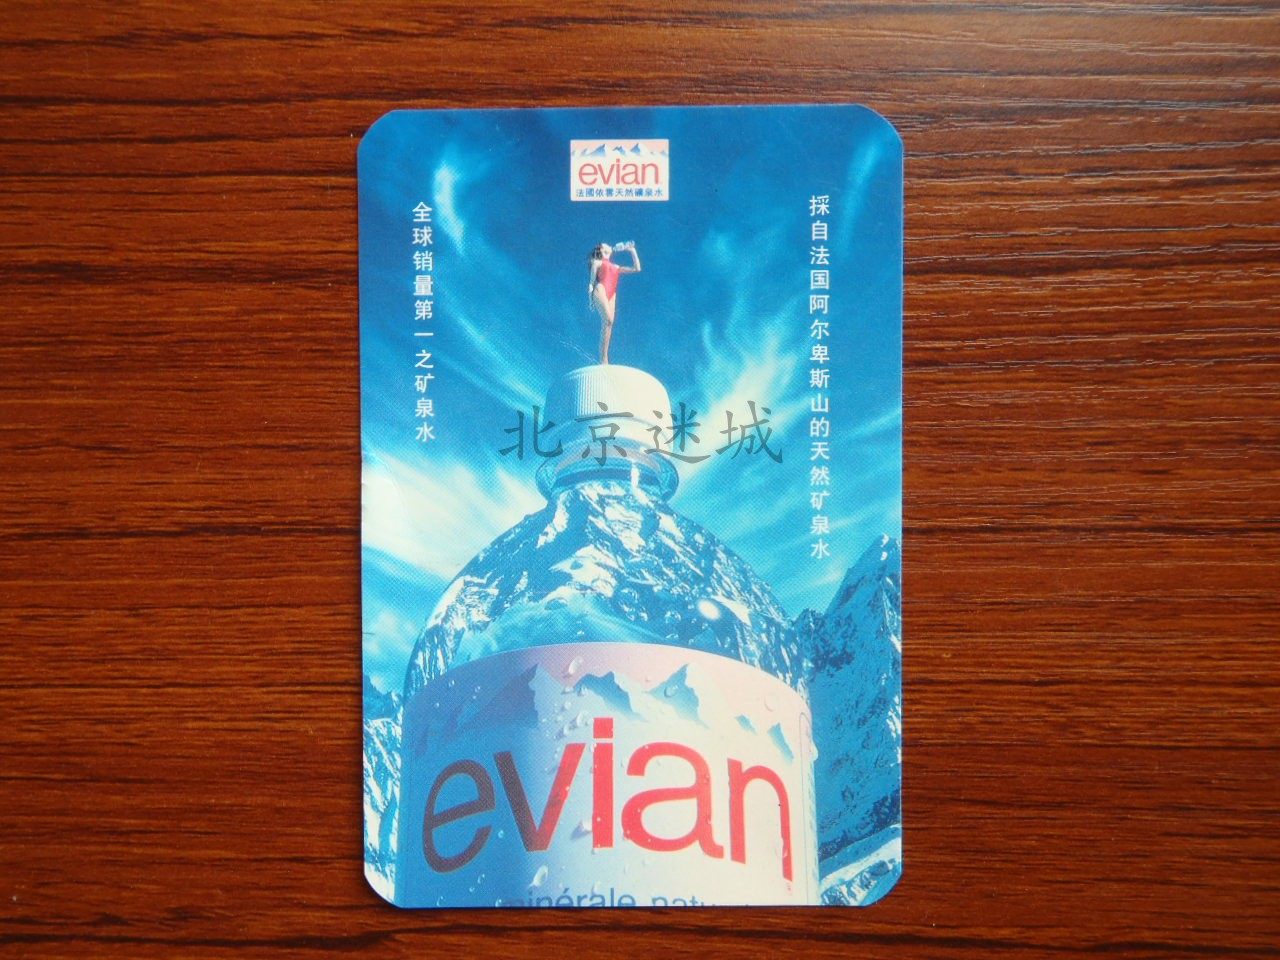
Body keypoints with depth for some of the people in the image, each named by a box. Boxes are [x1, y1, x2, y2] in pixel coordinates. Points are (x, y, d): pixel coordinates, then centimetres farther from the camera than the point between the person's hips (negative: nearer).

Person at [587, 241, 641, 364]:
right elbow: (592, 281, 12)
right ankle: (604, 359, -28)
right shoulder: (597, 262, 18)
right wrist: (590, 297, 2)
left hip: (611, 295, 5)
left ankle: (603, 361, -9)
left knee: (607, 325, -6)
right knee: (608, 320, -24)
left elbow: (637, 268, 29)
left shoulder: (616, 267, 31)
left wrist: (632, 251, 31)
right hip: (600, 290, -5)